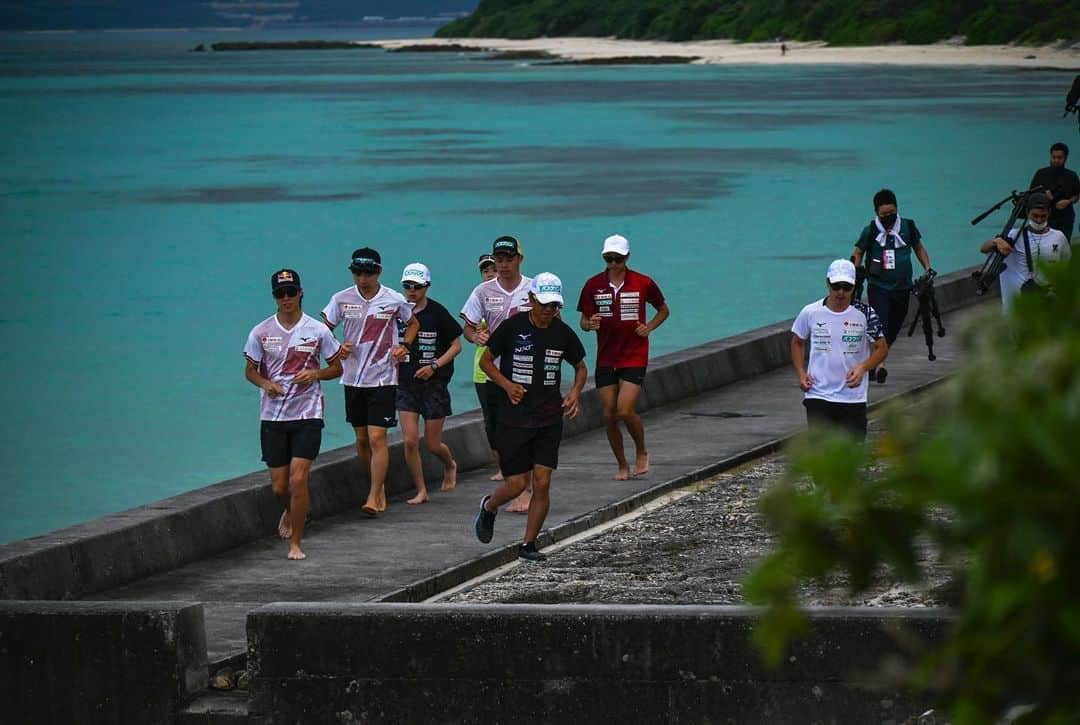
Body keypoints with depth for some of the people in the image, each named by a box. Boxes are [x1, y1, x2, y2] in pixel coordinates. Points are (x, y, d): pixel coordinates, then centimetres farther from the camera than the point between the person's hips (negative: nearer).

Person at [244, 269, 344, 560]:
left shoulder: (317, 330, -1)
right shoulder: (261, 332, 2)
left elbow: (336, 368, 8)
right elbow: (250, 371, 10)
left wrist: (315, 374, -12)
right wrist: (266, 383, -11)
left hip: (308, 415, -2)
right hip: (272, 416, 2)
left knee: (298, 479, -12)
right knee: (279, 486, 5)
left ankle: (295, 543, -2)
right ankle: (291, 512, 41)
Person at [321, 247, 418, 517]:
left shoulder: (394, 301, -4)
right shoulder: (341, 299, -1)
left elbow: (413, 324, 15)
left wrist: (404, 346, -3)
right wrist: (338, 347, -11)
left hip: (383, 378, -3)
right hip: (353, 378, 3)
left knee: (377, 437, -11)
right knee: (361, 439, 10)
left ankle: (374, 497, -10)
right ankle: (379, 486, 29)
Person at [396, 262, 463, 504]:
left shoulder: (437, 313, -8)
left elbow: (456, 345, -3)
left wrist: (434, 366, -14)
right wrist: (395, 373, 8)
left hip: (434, 385, -3)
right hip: (406, 384, 3)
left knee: (433, 444, 3)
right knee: (410, 441, -9)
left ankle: (450, 465, 37)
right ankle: (421, 491, 4)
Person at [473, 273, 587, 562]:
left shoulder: (562, 332, 2)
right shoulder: (513, 327, -7)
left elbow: (580, 367, 17)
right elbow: (486, 360, 3)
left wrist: (575, 392, -3)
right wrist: (507, 384, -13)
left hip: (549, 418, 3)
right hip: (514, 417, -3)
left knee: (542, 483, -4)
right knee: (517, 484, -2)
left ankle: (529, 544, 8)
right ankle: (489, 507, 32)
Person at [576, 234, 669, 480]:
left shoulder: (643, 283, -3)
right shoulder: (594, 285, 1)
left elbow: (663, 310, 12)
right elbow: (584, 320, 7)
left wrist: (649, 327, -5)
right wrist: (590, 324, -17)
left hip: (634, 357, -3)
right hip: (605, 357, 3)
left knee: (625, 411, -16)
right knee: (609, 415, 2)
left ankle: (641, 452, 11)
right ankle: (622, 465, 18)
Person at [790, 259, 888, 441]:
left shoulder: (865, 314, -5)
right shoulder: (811, 313, -2)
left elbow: (881, 348, 2)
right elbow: (797, 342, 14)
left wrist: (862, 368, -17)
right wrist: (801, 374, 0)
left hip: (853, 397, 0)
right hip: (818, 396, 0)